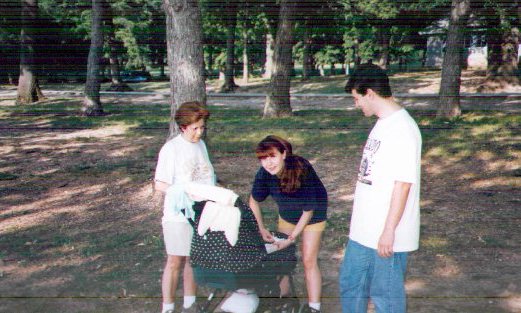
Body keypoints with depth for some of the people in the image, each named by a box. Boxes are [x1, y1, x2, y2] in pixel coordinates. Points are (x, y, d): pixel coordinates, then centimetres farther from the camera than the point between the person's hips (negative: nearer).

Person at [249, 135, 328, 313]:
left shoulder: (302, 171, -36)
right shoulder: (264, 174, -24)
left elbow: (308, 211, -25)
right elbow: (254, 201, -4)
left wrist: (291, 238, -23)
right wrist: (261, 228, -10)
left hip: (313, 215, -4)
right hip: (287, 215, 5)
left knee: (309, 261, -6)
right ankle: (284, 296, 28)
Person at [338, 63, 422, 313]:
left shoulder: (402, 129, -20)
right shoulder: (383, 124, 10)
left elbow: (403, 183, -22)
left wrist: (389, 230, -20)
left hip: (387, 235, -9)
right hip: (364, 230, 9)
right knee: (350, 284, 20)